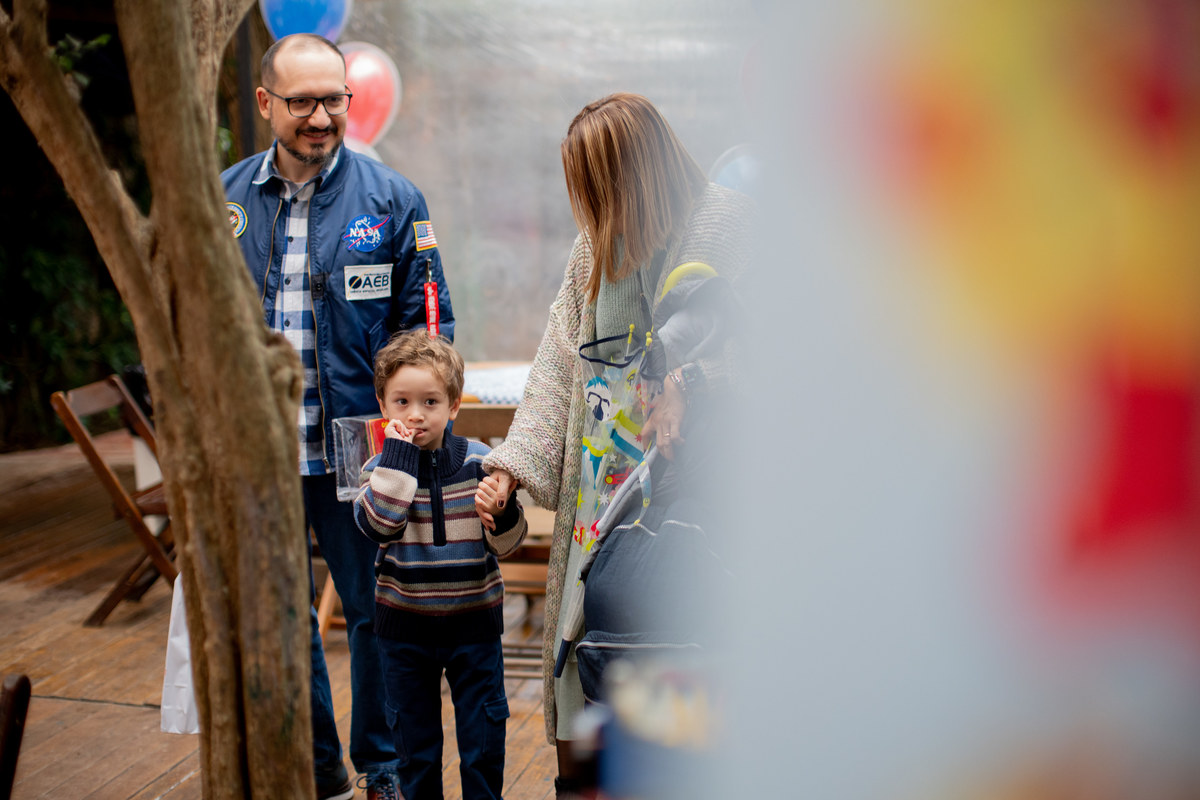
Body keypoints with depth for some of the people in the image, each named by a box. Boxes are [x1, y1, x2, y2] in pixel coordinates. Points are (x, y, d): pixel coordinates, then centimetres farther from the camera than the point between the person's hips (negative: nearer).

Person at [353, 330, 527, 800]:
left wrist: (502, 512, -26)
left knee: (484, 743, 5)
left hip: (474, 623, 0)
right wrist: (399, 456, -23)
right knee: (415, 744, 13)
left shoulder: (478, 463, -5)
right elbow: (375, 524, -24)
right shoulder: (381, 468, -4)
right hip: (405, 626, 1)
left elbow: (506, 545, -4)